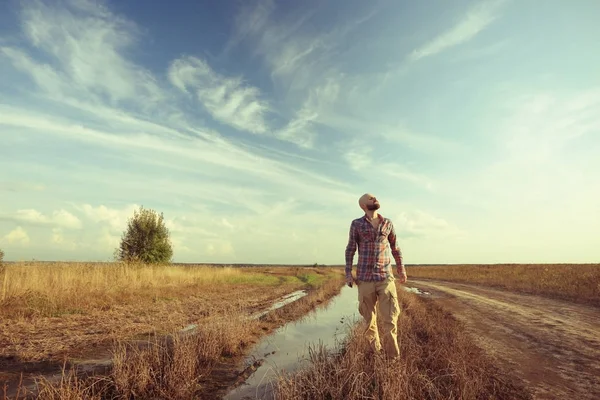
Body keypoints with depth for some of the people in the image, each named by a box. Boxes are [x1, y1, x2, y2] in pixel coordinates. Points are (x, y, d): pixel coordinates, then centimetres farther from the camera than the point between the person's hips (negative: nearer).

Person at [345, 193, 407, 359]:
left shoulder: (388, 223, 8)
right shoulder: (356, 224, 0)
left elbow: (395, 247, 18)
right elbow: (350, 249, 2)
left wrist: (401, 269, 16)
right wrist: (348, 273, -4)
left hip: (386, 277, 1)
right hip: (365, 278, -1)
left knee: (390, 317, -5)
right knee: (369, 317, 10)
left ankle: (393, 357, 9)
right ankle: (375, 350, 30)